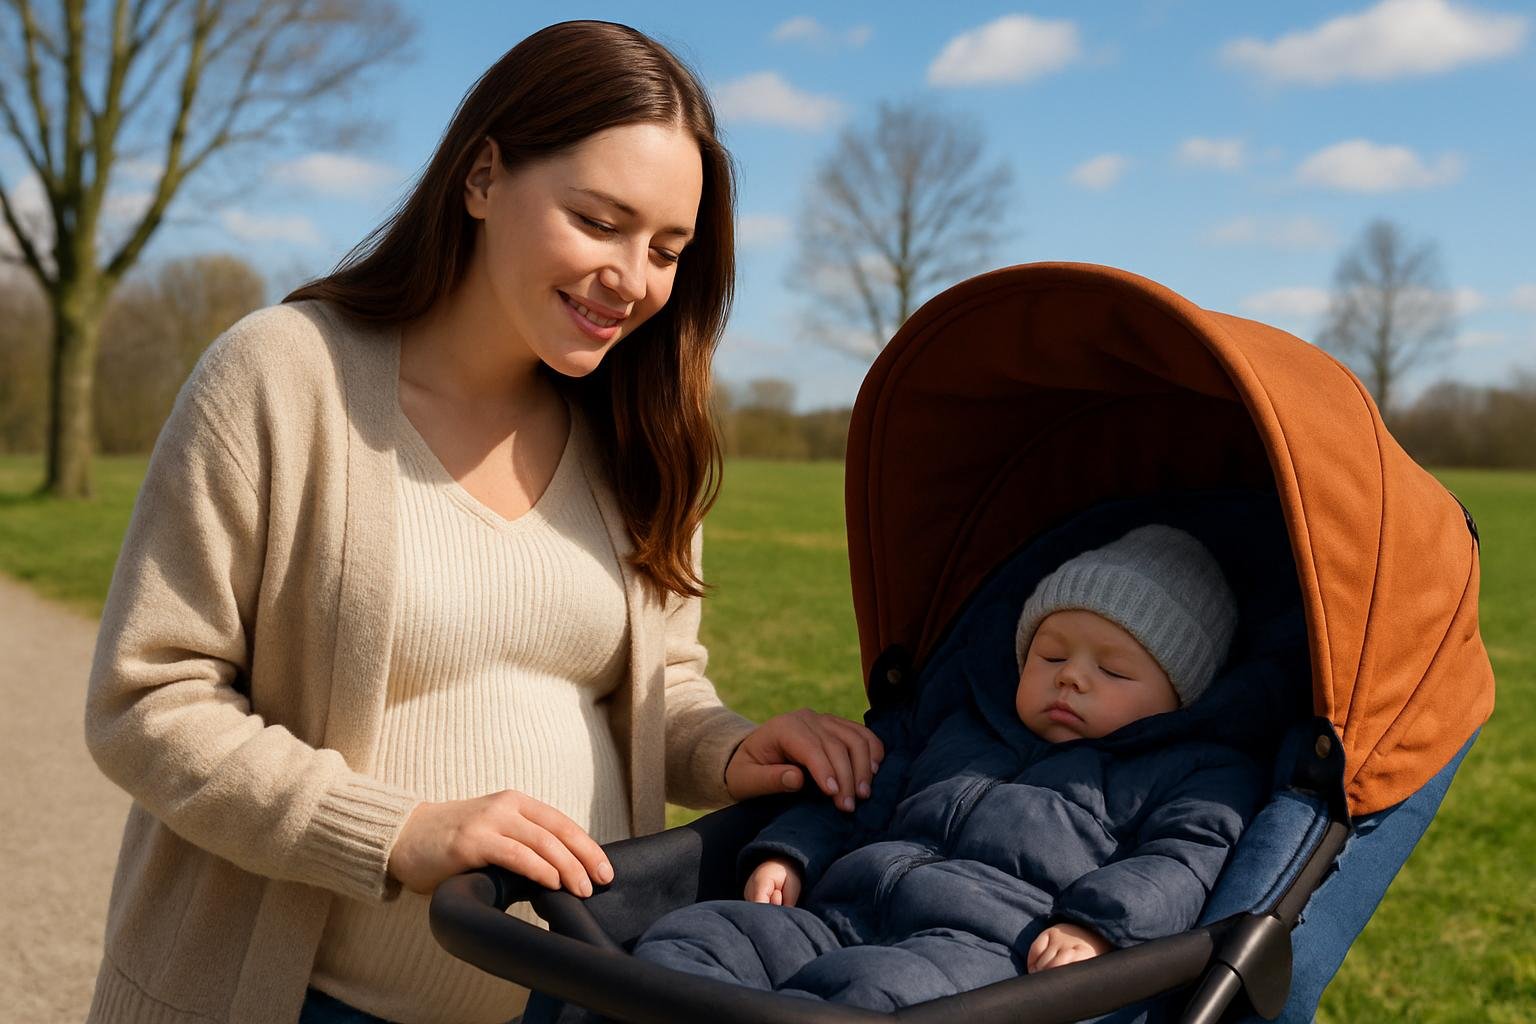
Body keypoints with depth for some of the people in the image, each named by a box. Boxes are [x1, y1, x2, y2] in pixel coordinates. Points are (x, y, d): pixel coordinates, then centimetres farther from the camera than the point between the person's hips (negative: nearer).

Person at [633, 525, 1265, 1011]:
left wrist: (1096, 927, -19)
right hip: (840, 913, 6)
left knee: (867, 990, -39)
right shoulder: (963, 730, 34)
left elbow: (1182, 866, -1)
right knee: (687, 939, -17)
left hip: (990, 942, -6)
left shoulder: (1193, 773, 17)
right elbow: (863, 802, 36)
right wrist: (788, 854, 20)